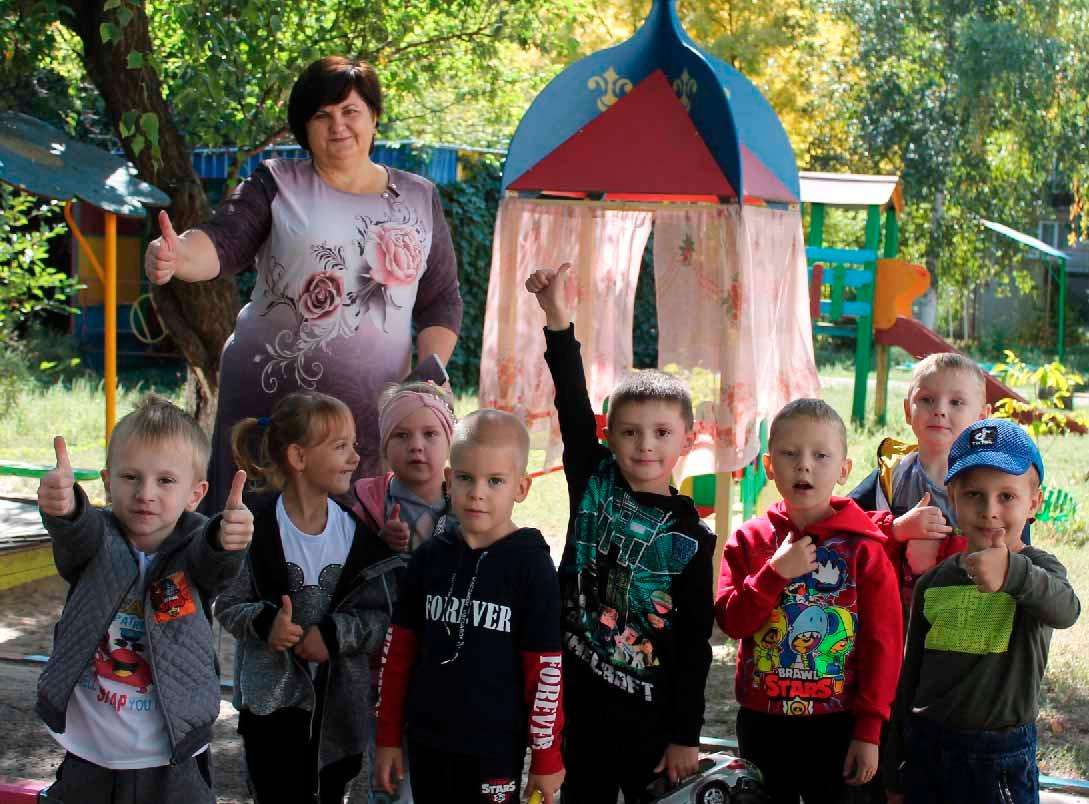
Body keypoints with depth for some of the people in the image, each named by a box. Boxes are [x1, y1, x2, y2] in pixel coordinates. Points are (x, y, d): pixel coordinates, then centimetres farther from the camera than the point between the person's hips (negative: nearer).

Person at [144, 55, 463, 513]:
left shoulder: (418, 199, 12)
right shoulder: (278, 186, 7)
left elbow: (442, 302, 14)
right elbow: (221, 243, -8)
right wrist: (177, 256, -31)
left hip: (374, 410, 2)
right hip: (271, 396, -1)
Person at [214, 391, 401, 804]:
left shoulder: (358, 533, -3)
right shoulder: (256, 528, -10)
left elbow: (383, 615, -2)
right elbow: (228, 604, -4)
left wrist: (336, 634, -18)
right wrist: (264, 622, -23)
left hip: (340, 704, 3)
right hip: (272, 703, -2)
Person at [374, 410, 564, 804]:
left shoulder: (531, 565, -11)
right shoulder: (429, 556, 0)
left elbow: (546, 668, -9)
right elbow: (400, 648, 6)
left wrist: (547, 756, -7)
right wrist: (389, 737, 7)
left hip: (497, 746, -3)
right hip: (426, 739, 4)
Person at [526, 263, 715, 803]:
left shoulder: (691, 536, -7)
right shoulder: (593, 486, -2)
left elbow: (695, 643, -6)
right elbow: (573, 409, -14)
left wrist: (686, 735, -6)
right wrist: (558, 319, -24)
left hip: (653, 707, -1)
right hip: (582, 693, 1)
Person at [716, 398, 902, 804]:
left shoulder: (864, 547, -8)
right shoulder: (749, 540, 0)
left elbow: (883, 641, -7)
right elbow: (731, 621, -6)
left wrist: (869, 730, -9)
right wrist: (776, 572, -19)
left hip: (835, 724, -2)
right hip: (761, 721, 2)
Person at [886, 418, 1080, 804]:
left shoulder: (1038, 569, -8)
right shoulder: (932, 583, 3)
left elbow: (1064, 610, -32)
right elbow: (910, 677, 10)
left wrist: (1013, 572, -53)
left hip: (1001, 760, -3)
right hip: (925, 752, 3)